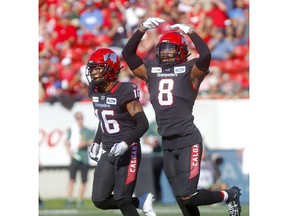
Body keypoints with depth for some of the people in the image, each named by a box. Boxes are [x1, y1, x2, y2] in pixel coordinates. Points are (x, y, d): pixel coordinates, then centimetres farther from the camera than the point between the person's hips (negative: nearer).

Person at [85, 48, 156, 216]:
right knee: (100, 201, 2)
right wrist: (96, 143, 17)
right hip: (109, 152, 8)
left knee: (121, 199, -13)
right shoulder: (95, 91, 7)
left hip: (128, 151, -8)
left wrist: (125, 144, -27)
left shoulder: (125, 92, -16)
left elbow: (143, 124, -17)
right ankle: (141, 202, 19)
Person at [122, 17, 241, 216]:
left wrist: (189, 31, -13)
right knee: (181, 197, 8)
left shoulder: (189, 71, -4)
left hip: (188, 140, -6)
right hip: (167, 142, 6)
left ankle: (229, 196, 14)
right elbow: (128, 53, 11)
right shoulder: (151, 70, 11)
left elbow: (206, 55, -22)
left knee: (188, 196, -11)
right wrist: (143, 29, 4)